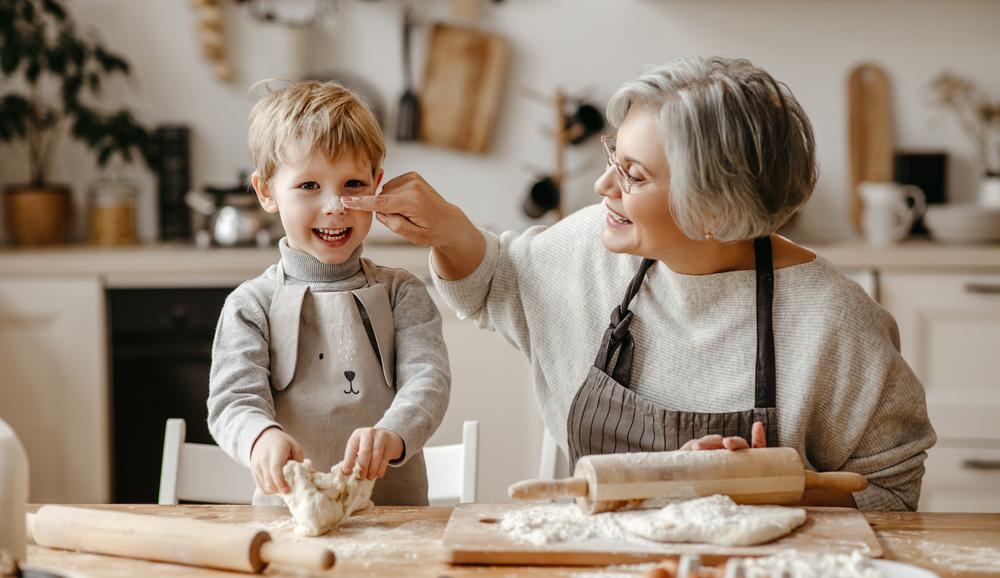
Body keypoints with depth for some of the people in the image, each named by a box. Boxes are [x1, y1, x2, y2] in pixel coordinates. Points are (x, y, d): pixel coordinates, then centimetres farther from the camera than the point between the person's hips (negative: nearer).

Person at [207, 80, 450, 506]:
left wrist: (391, 435, -26)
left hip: (396, 510, 0)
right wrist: (263, 437, -29)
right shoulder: (251, 305, 7)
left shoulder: (401, 294, 10)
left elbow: (428, 379, -3)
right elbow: (234, 400, -3)